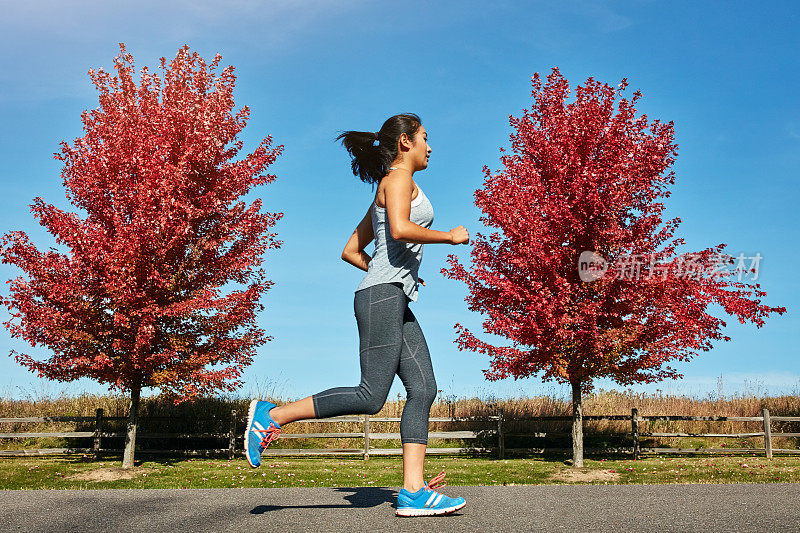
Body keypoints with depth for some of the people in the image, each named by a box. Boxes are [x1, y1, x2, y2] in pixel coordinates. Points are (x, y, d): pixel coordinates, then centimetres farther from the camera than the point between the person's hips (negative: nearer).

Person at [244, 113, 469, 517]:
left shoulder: (385, 195, 27)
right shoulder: (398, 178, -1)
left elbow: (350, 251, 26)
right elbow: (400, 230, -21)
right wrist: (449, 236, -8)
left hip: (395, 305, 10)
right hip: (382, 296, -10)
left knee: (423, 389, -3)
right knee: (371, 396, -13)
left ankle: (413, 491, -8)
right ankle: (272, 415, -5)